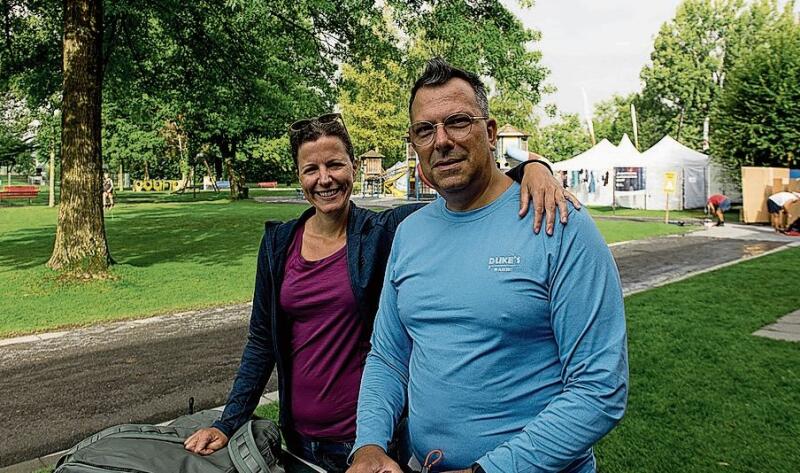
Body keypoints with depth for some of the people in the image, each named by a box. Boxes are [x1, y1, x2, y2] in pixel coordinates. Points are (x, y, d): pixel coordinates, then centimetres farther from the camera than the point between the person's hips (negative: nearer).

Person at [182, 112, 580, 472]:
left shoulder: (384, 232, -11)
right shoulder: (278, 243, 0)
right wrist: (228, 424, 2)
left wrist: (532, 167, -36)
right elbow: (262, 341, 5)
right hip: (297, 436, 4)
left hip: (365, 437, -3)